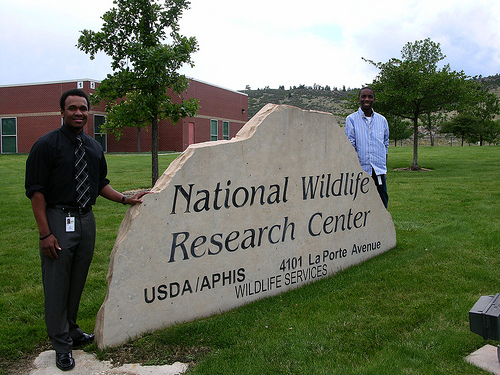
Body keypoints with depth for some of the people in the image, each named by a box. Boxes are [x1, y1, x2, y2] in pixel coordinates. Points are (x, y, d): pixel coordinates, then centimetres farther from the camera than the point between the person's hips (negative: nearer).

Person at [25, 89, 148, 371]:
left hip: (86, 220, 6)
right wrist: (45, 234, -16)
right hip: (59, 220, -6)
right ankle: (62, 345, 15)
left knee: (78, 281, 16)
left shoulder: (94, 147, 11)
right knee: (57, 284, 2)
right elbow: (36, 191, -11)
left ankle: (72, 331, 33)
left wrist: (125, 199, 4)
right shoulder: (47, 145, -8)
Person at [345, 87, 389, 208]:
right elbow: (350, 146, -2)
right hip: (360, 170, -3)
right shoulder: (351, 119, 3)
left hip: (379, 170, 3)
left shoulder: (382, 120, 13)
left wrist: (384, 168, 13)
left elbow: (386, 145, 18)